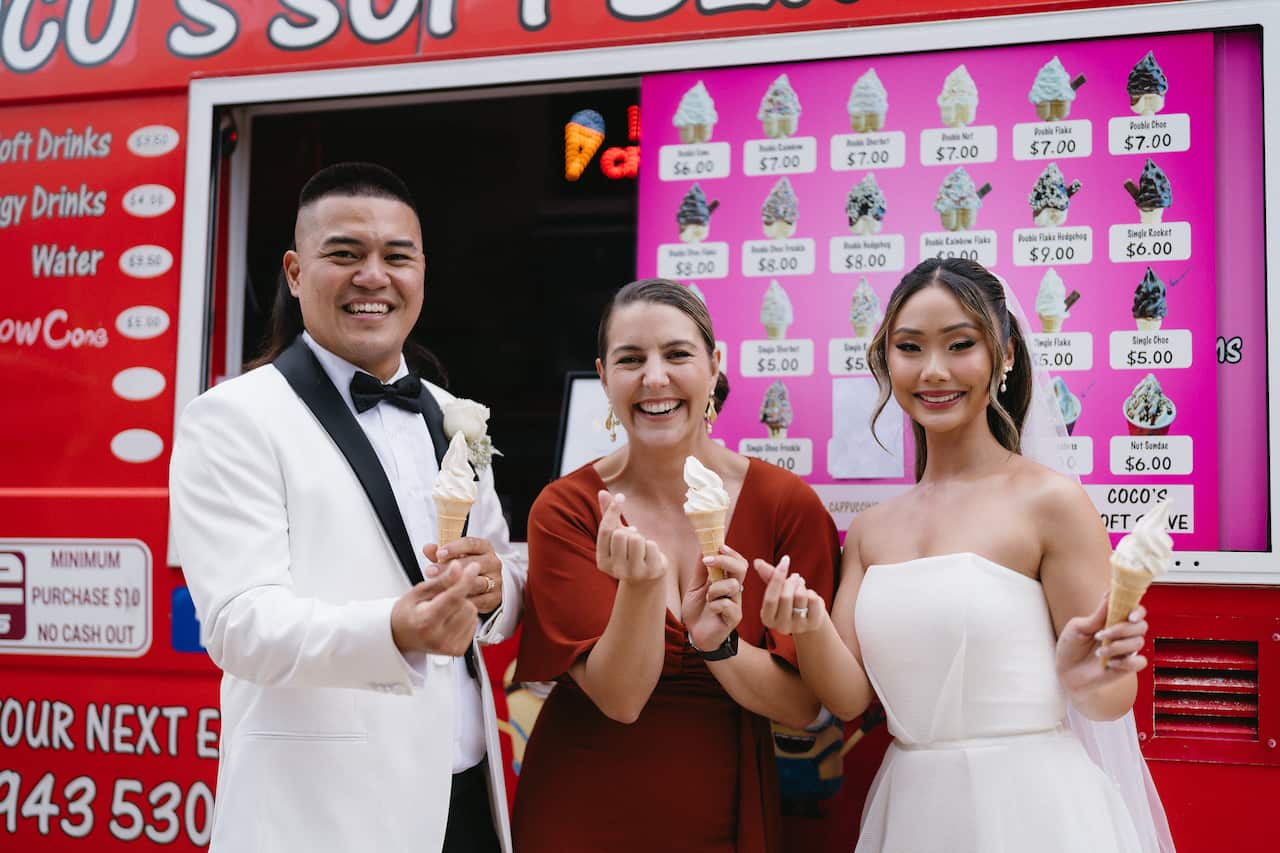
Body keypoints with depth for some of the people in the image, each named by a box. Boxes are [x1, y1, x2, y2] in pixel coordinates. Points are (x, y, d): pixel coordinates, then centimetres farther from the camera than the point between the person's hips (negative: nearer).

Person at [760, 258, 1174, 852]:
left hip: (1032, 805, -4)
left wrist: (1082, 681, -29)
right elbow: (849, 697, 1)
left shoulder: (1050, 501, -11)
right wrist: (809, 626, -18)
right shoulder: (870, 529, 4)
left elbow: (1114, 699, -7)